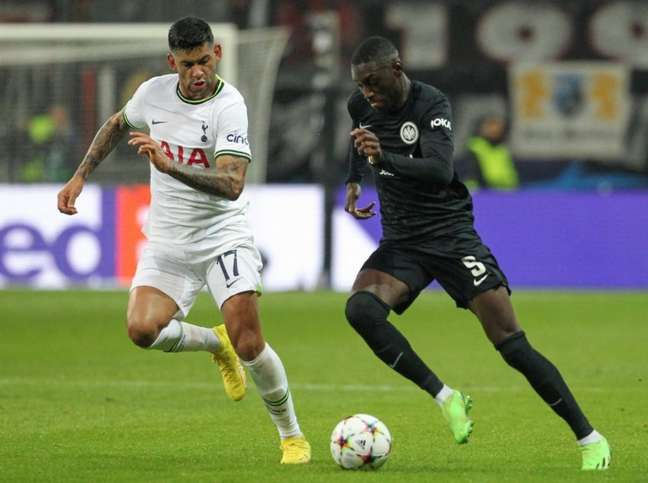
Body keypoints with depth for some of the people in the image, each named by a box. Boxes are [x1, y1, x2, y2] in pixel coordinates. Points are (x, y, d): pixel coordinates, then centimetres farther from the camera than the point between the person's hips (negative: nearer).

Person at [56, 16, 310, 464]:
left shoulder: (228, 106, -19)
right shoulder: (154, 92, -4)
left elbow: (232, 184, -31)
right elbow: (117, 125, 20)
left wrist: (169, 166, -41)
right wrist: (80, 176, 15)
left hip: (223, 236, -4)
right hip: (168, 242, 4)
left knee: (248, 342, -16)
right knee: (143, 329, -19)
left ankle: (292, 436, 6)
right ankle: (215, 343, 13)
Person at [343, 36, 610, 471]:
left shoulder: (432, 104, -15)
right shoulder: (361, 106, 3)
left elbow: (441, 171, -32)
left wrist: (384, 159, -45)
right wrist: (353, 182, 14)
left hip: (451, 235, -5)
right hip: (401, 243, 5)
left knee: (513, 345, -10)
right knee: (360, 309, -27)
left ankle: (589, 438, 1)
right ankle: (445, 398, -17)